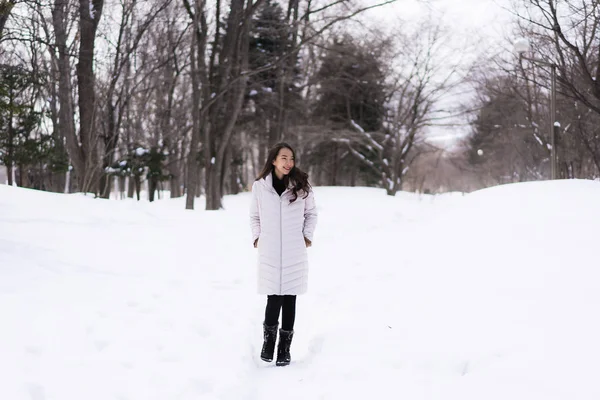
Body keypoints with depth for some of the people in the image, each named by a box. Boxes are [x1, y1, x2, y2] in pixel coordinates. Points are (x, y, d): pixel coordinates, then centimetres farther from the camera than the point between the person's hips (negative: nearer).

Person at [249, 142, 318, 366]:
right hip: (269, 252, -1)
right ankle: (269, 337, 17)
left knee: (289, 298, 3)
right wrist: (256, 237, 3)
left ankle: (285, 346, 13)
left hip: (294, 252, 1)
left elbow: (311, 213, 13)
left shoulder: (301, 186, 1)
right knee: (274, 298, -6)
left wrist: (307, 236, 4)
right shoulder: (259, 186, -1)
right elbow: (254, 216, 13)